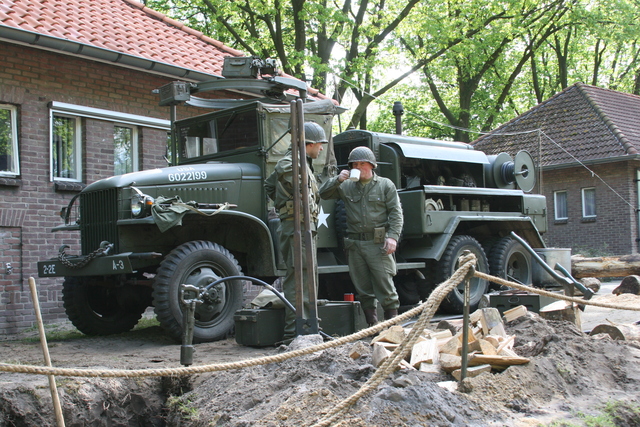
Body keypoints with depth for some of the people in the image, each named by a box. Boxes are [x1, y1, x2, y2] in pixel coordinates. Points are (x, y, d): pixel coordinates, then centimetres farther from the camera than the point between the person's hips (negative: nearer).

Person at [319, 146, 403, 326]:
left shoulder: (385, 185, 6)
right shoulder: (347, 187, 13)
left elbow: (396, 213, 1)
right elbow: (323, 193, 11)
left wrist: (392, 236, -12)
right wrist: (338, 180, -5)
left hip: (378, 243, -3)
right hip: (355, 243, 4)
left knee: (384, 282, -5)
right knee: (362, 286, 6)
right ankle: (372, 323, 15)